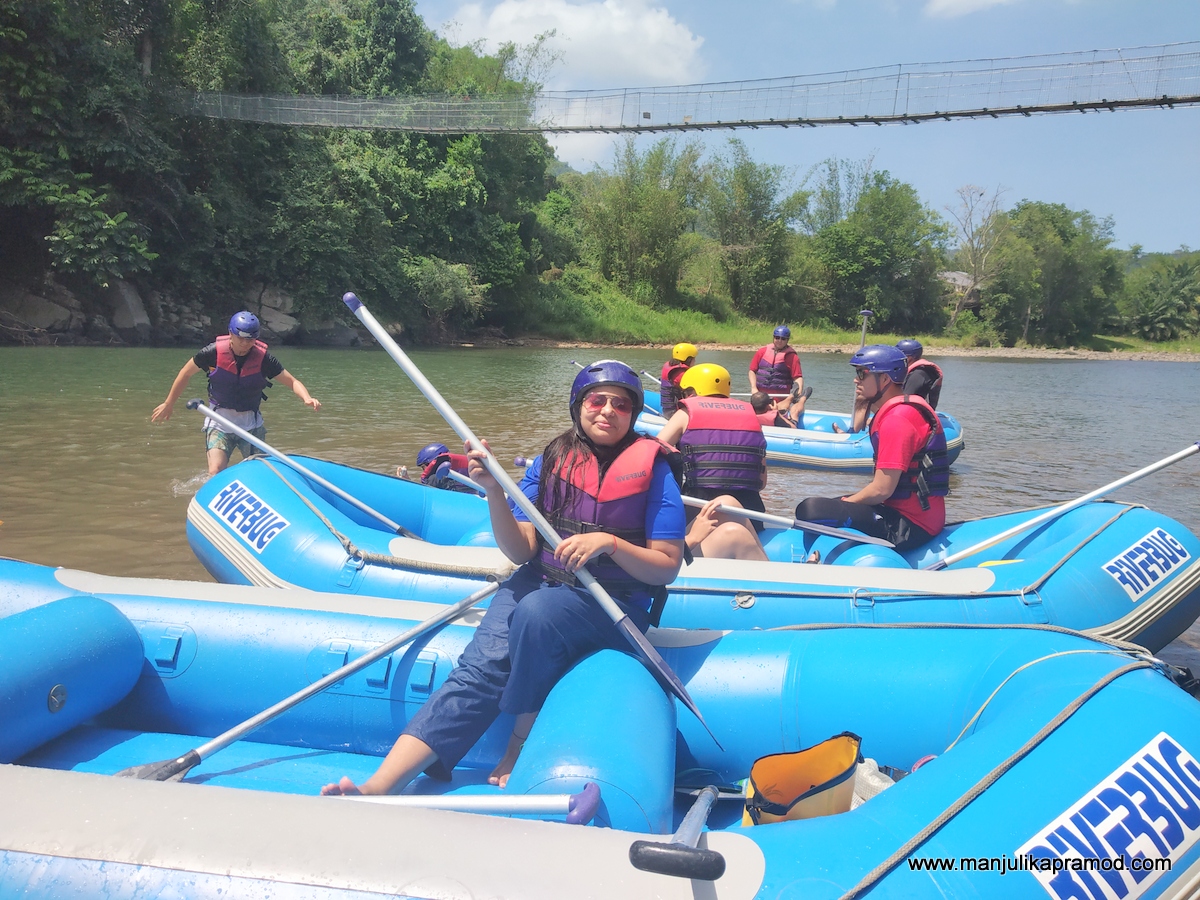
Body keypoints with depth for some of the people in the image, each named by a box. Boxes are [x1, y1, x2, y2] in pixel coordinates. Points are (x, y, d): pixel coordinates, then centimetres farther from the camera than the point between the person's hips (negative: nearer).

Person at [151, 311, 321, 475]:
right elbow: (186, 374, 3)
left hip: (251, 424, 1)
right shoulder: (214, 352, -12)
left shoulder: (263, 358, -11)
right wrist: (169, 404, 11)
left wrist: (307, 398, -31)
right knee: (216, 473, -17)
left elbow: (292, 381, -9)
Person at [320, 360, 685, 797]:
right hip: (541, 582, 3)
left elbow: (667, 568, -4)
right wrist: (494, 491, -16)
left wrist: (608, 543, -19)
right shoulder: (549, 462, 6)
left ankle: (521, 744, -14)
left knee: (536, 611, -35)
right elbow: (521, 552, -1)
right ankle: (377, 788, -34)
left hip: (615, 604, -2)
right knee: (481, 666, -24)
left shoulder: (653, 470, -2)